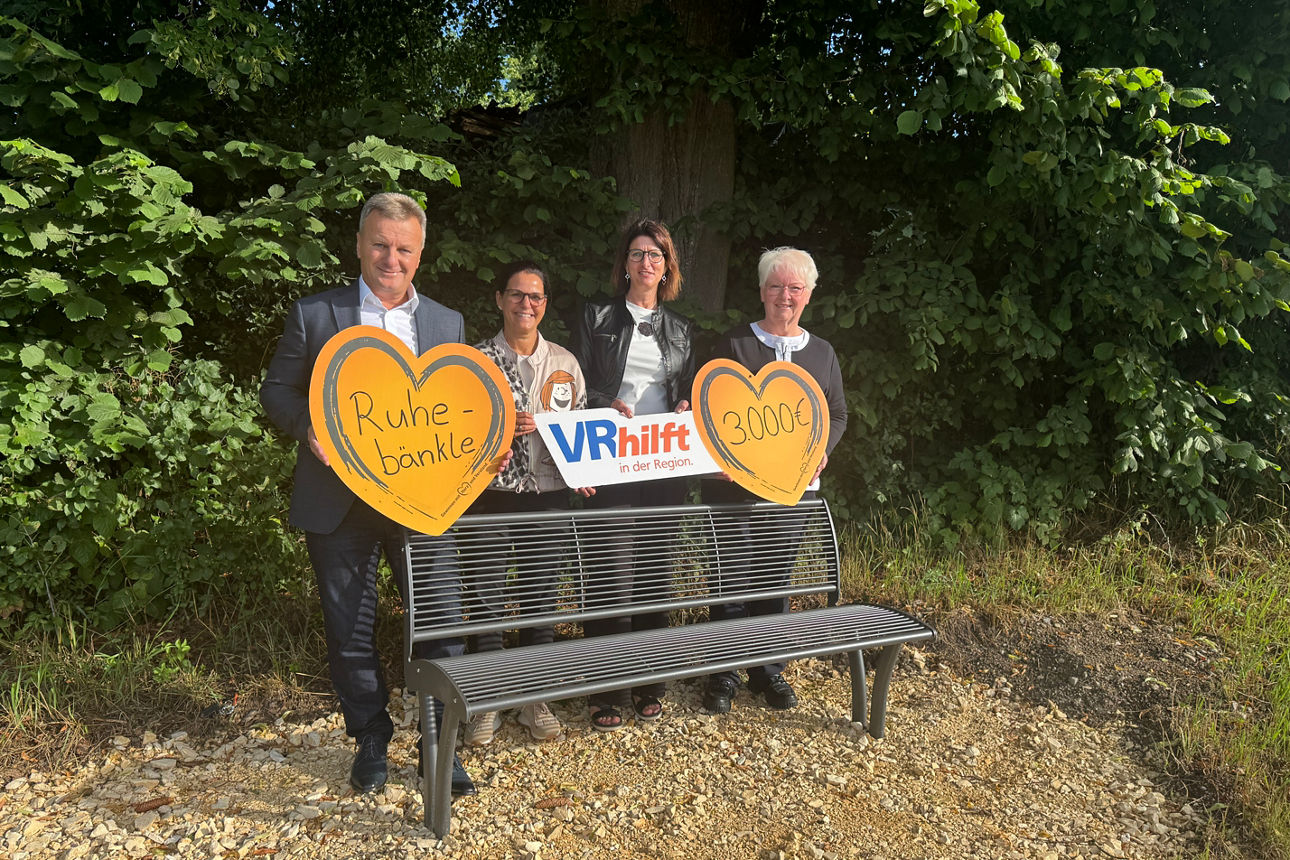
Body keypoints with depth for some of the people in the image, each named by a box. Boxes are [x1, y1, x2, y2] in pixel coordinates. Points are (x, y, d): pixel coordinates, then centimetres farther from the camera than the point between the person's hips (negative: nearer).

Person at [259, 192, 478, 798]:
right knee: (350, 629, 10)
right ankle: (371, 742, 29)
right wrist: (307, 426, -15)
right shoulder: (314, 315, 4)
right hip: (339, 501, -1)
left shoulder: (447, 324, 12)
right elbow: (276, 390, 6)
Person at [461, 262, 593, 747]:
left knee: (542, 597, 9)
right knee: (486, 598, 2)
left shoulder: (565, 363, 9)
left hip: (550, 494, 2)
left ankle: (536, 700, 25)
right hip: (491, 494, -2)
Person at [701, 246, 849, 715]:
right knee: (731, 576, -1)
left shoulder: (822, 353, 12)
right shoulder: (734, 342, 3)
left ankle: (767, 669, 25)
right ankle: (722, 673, 13)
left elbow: (838, 414, 16)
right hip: (735, 481, -3)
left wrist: (821, 448, -4)